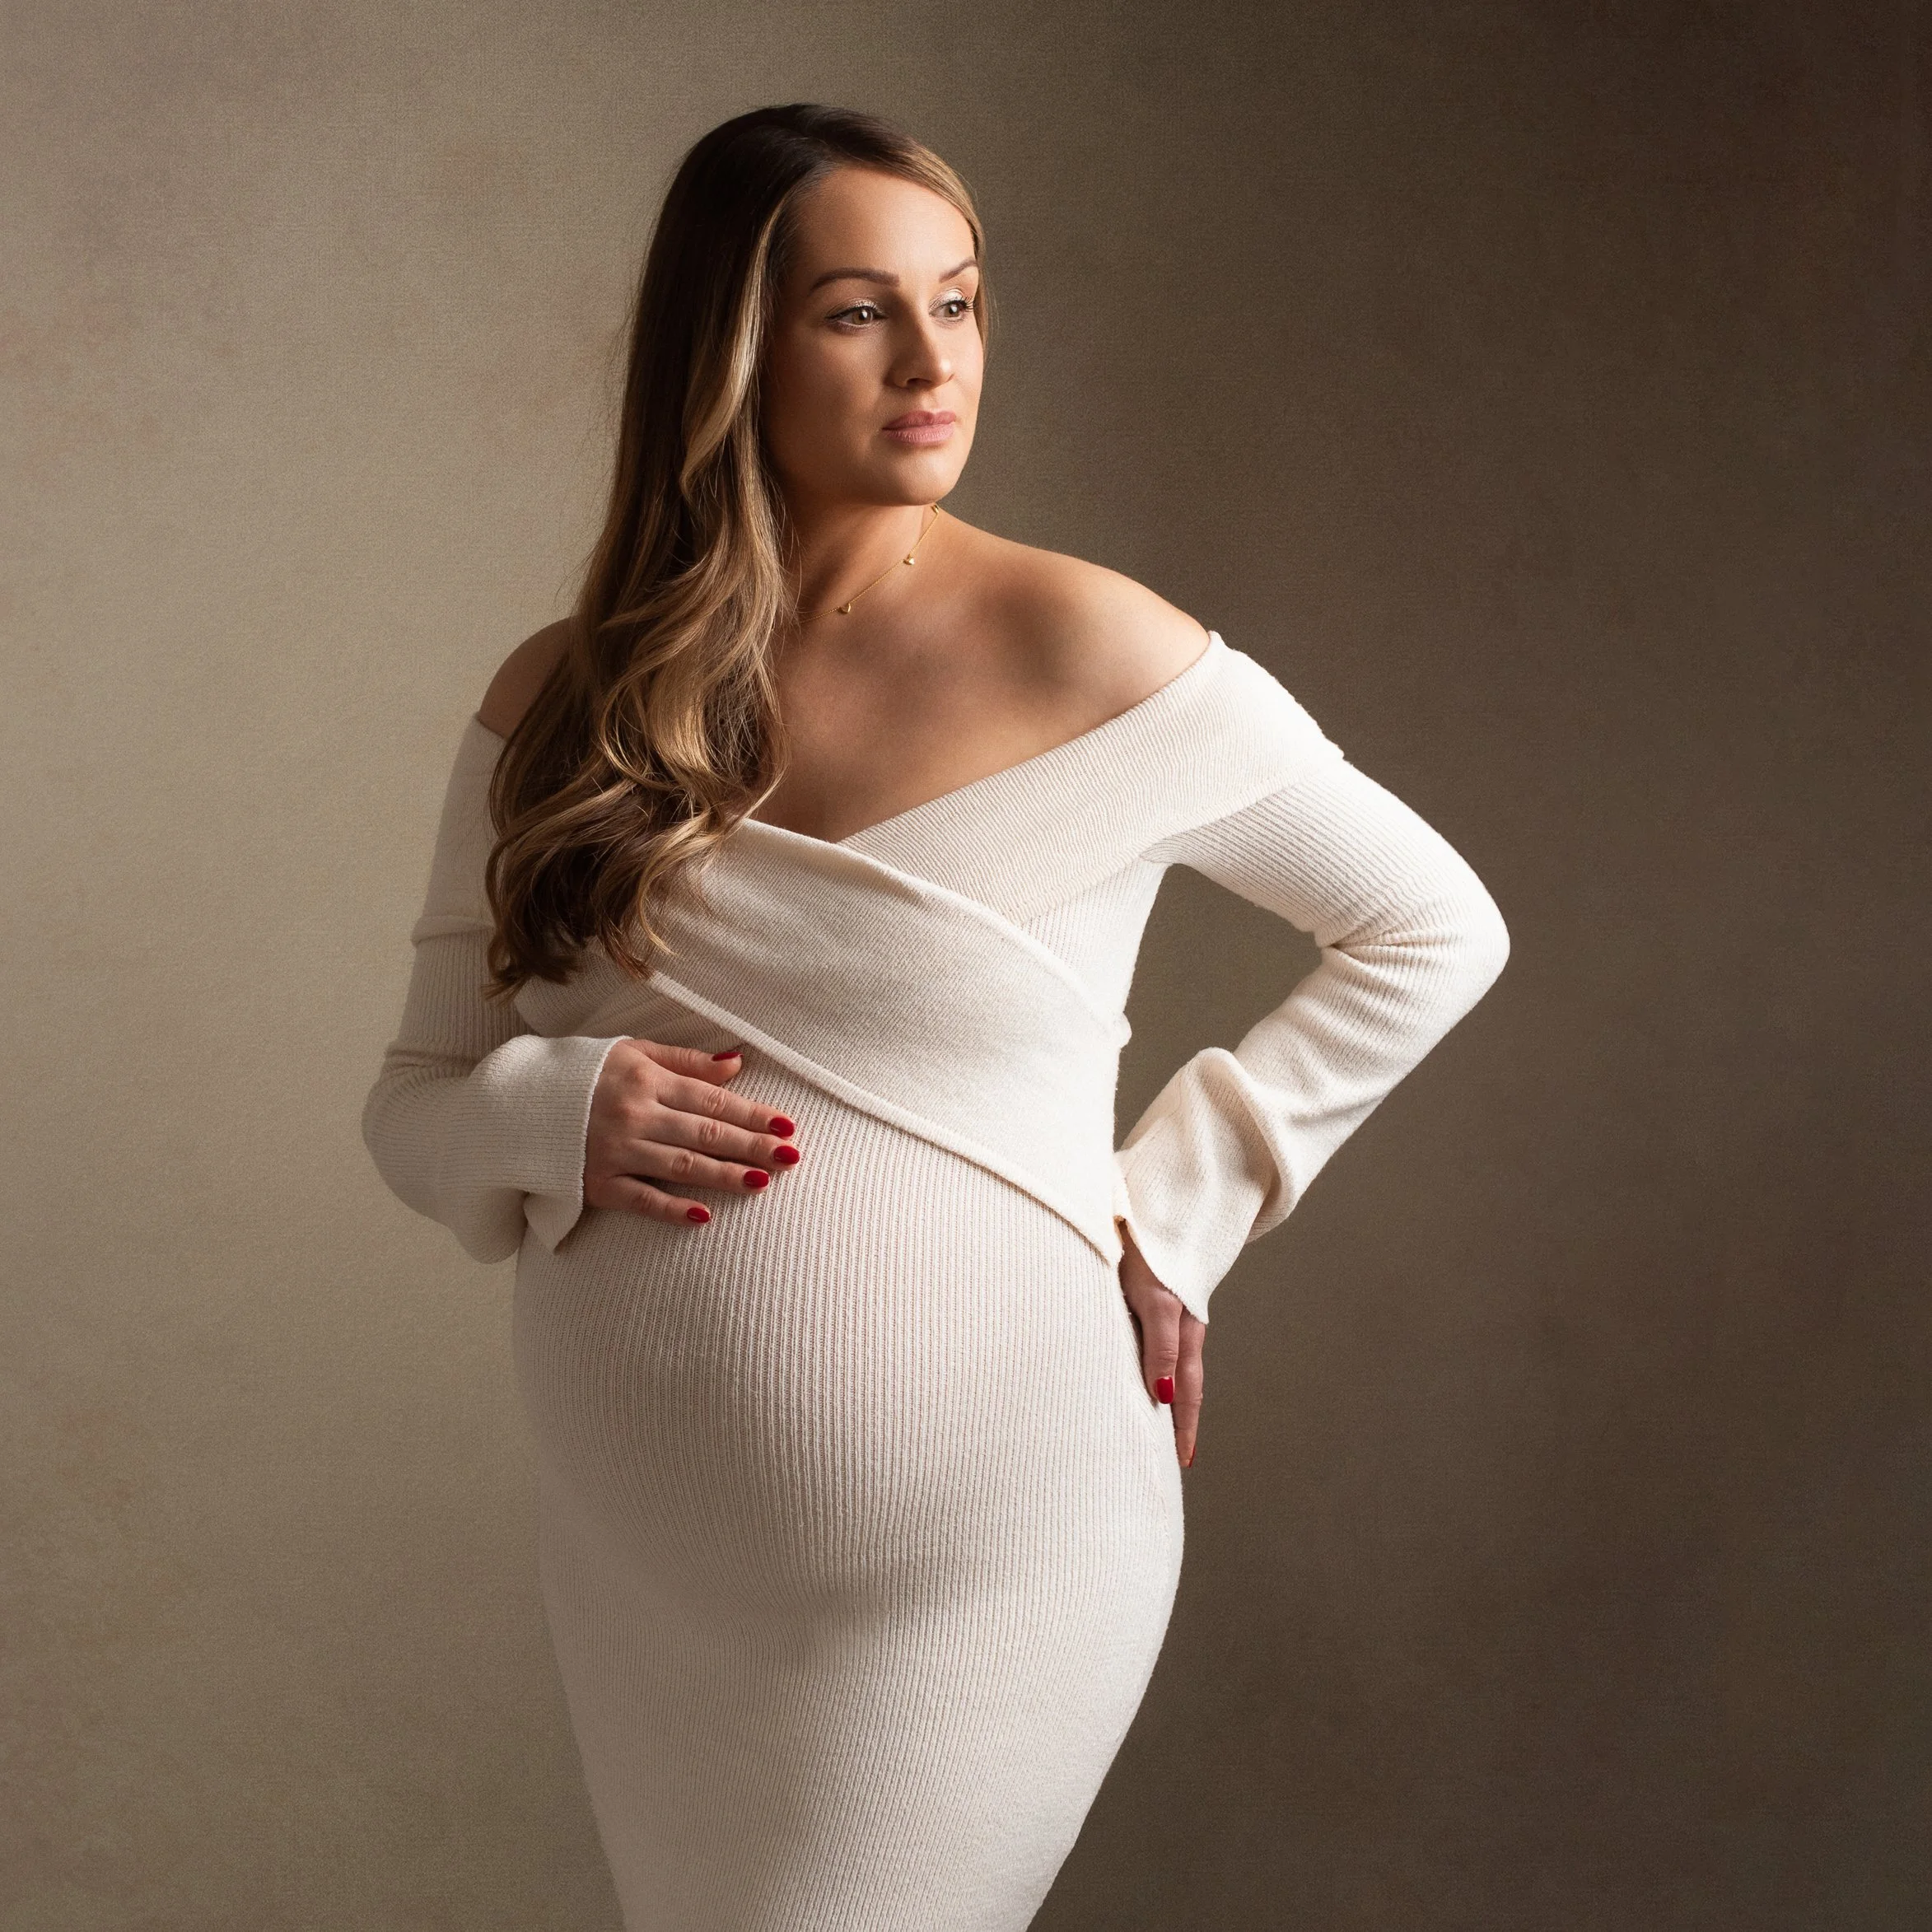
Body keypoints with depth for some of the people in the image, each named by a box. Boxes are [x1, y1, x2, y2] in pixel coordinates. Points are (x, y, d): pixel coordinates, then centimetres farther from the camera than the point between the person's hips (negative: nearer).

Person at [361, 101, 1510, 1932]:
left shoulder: (1084, 649, -9)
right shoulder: (556, 704, 1)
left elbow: (1433, 929, 2)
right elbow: (413, 1104, 7)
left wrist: (1173, 1204, -3)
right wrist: (556, 1113, -15)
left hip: (982, 1554, -4)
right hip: (638, 1552, 4)